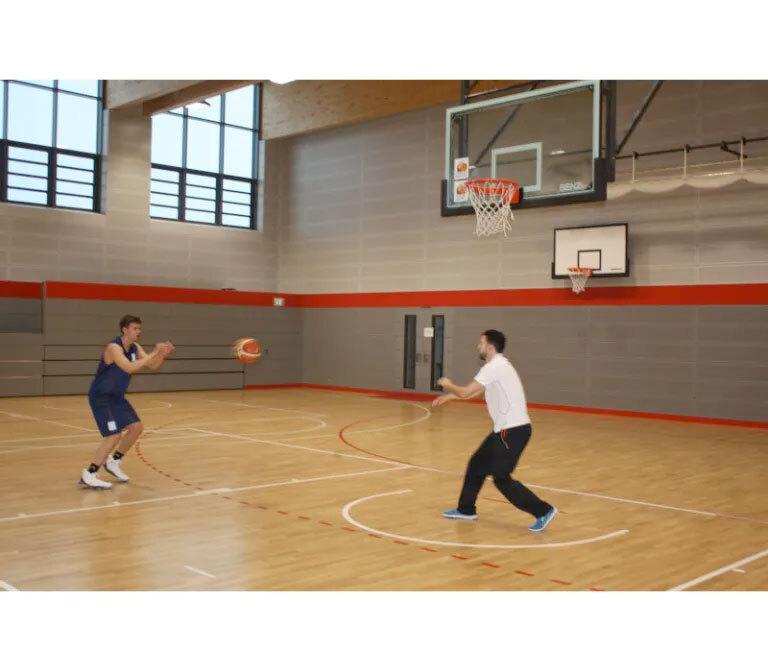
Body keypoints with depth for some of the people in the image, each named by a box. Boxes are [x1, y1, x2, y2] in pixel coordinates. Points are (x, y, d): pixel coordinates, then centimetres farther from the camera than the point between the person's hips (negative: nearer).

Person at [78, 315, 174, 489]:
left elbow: (153, 365, 5)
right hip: (101, 397, -9)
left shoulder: (135, 348, 3)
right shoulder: (113, 347, -23)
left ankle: (113, 461, 24)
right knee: (114, 435, -17)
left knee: (137, 427, 8)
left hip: (117, 396, 9)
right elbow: (130, 368, -37)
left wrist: (163, 354, -15)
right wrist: (154, 353, -32)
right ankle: (88, 475, -9)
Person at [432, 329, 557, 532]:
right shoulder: (498, 366, 16)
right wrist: (449, 397, 30)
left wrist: (448, 385, 5)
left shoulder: (495, 366, -16)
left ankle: (543, 511, -2)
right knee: (477, 464, 16)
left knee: (501, 478, -6)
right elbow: (475, 392, 28)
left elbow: (465, 392, -15)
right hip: (507, 428, 10)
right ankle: (466, 509, 27)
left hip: (513, 430, -10)